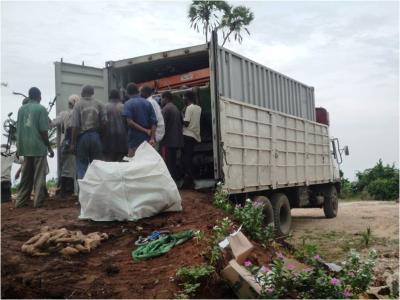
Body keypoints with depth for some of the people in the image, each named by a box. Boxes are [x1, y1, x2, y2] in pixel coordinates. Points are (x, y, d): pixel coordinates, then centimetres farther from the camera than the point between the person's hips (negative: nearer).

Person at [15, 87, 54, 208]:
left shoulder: (21, 109, 8)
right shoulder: (41, 109, -7)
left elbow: (18, 129, 10)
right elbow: (43, 130, -11)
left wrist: (19, 147, 18)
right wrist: (49, 147, -3)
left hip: (25, 147, 5)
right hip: (39, 146, -5)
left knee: (26, 176, 13)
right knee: (39, 176, 2)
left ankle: (21, 201, 15)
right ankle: (38, 201, 2)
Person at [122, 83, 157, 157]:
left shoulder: (128, 104, -3)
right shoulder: (148, 103, 9)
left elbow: (130, 122, -17)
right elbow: (154, 122, -1)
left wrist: (145, 130, -11)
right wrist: (152, 138, -8)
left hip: (134, 141, -4)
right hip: (147, 140, 4)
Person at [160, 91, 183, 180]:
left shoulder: (166, 108, -10)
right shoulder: (176, 108, 16)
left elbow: (163, 124, -14)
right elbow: (180, 122, 18)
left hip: (168, 140, -9)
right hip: (176, 140, 9)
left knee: (168, 163, -7)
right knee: (173, 162, 13)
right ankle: (175, 178, 16)